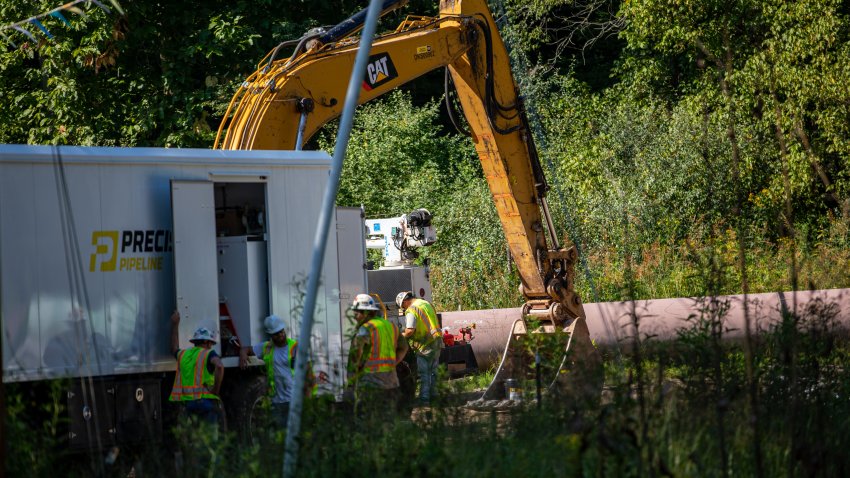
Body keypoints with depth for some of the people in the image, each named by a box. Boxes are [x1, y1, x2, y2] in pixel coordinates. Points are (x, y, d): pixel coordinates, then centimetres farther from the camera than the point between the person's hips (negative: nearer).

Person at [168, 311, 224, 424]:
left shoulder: (183, 354, 17)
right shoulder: (209, 354, 0)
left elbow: (174, 349, 42)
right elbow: (219, 366, -21)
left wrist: (175, 325, 48)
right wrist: (216, 390, -12)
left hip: (186, 402, 5)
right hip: (205, 400, -5)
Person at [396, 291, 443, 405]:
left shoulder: (411, 311, -14)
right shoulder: (427, 304, 14)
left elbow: (410, 330, -24)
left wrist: (403, 335, -4)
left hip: (425, 345, -8)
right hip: (437, 342, 8)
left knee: (424, 373, -2)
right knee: (432, 371, 17)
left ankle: (424, 398, -1)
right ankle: (433, 394, 24)